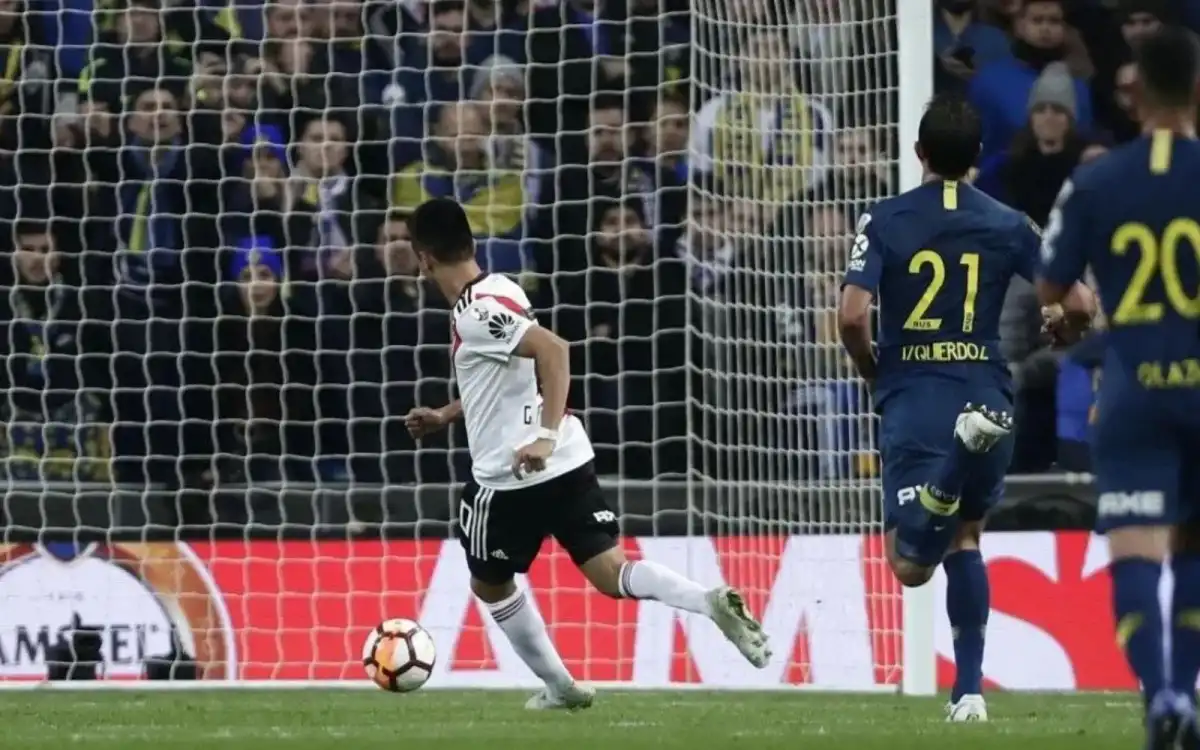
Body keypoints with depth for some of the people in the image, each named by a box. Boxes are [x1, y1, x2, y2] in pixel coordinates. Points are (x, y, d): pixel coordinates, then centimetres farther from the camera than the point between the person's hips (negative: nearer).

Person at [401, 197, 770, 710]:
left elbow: (552, 349, -30)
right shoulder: (496, 291, 13)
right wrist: (445, 416, 33)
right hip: (568, 463, 8)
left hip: (514, 475, -8)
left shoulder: (477, 313, -16)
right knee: (613, 575, 0)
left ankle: (560, 687, 23)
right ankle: (713, 603, -25)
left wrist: (545, 436, -35)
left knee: (490, 585, 17)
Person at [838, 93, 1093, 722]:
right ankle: (969, 691, 14)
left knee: (911, 565, -7)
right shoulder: (1008, 226, 3)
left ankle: (965, 447, -34)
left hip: (911, 400, -2)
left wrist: (874, 373, 9)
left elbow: (852, 317, -11)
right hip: (986, 395, 2)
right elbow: (1076, 304, 1)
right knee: (965, 541, 21)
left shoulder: (885, 221, -1)